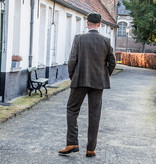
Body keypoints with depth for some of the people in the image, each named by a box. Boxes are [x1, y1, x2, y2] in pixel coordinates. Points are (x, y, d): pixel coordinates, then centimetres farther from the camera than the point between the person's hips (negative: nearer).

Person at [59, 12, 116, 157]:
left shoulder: (79, 39, -7)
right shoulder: (106, 41, -1)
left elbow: (72, 61, -9)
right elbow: (112, 62, 5)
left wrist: (72, 77, 6)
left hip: (80, 80, -2)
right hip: (98, 83, 2)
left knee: (72, 110, 11)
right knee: (94, 115, 6)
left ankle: (72, 144, 2)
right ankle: (91, 149, 10)